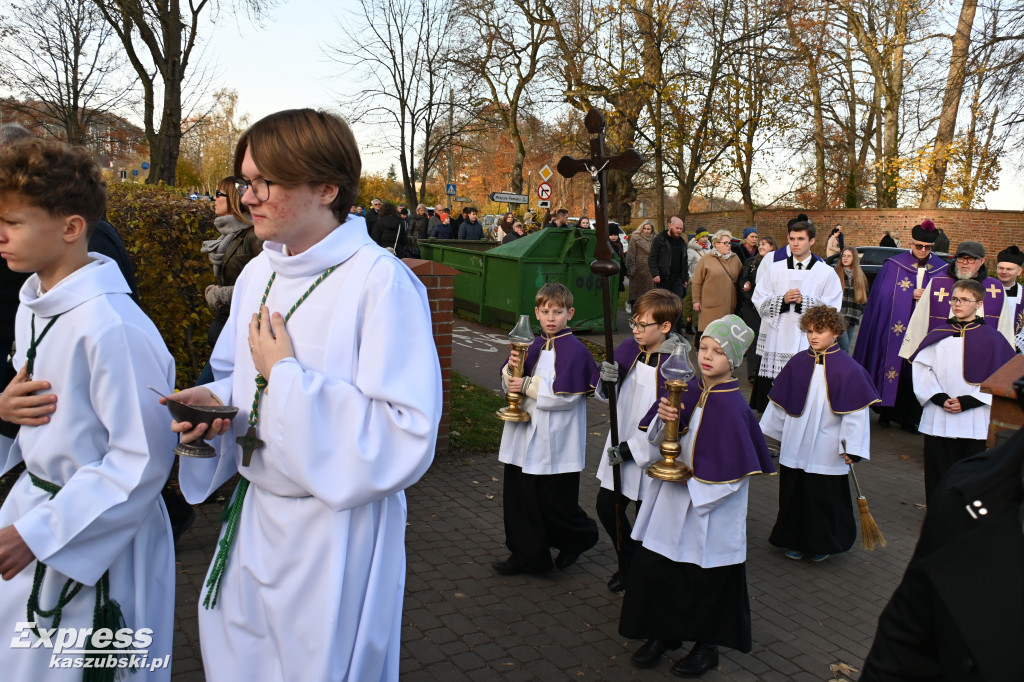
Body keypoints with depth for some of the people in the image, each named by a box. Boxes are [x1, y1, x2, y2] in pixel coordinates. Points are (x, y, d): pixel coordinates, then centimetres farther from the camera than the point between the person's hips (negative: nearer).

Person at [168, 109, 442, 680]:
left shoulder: (382, 282, -21)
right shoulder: (258, 275, 4)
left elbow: (407, 438, -27)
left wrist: (286, 375, -24)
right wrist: (216, 401, -6)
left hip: (338, 532, -7)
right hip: (254, 519, 7)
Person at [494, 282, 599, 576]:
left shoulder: (575, 350, -11)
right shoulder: (533, 346, 9)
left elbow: (565, 394, -20)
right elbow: (510, 384, 11)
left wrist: (528, 385, -17)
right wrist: (512, 367, -10)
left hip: (556, 444, -6)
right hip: (523, 439, 6)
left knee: (554, 503, 5)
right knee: (519, 497, 10)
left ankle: (581, 536, 35)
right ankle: (525, 556, 25)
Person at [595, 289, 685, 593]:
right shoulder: (627, 348, -2)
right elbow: (607, 395, 4)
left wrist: (631, 446, -20)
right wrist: (607, 379, -19)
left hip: (652, 454, -6)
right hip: (620, 446, 6)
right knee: (607, 507, 16)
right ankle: (628, 562, 41)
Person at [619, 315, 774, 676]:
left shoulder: (733, 408, -20)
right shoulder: (688, 391, -1)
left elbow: (736, 470, -19)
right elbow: (662, 440, 5)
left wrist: (692, 482, -15)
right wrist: (663, 417, -16)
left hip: (710, 511, -6)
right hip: (671, 502, 6)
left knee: (707, 579, 10)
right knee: (654, 566, 12)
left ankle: (707, 646, 33)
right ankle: (664, 633, 33)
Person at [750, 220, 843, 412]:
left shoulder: (827, 273, 5)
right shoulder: (774, 269, 11)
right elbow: (758, 300, 5)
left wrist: (804, 302, -14)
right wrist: (782, 300, -11)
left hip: (808, 344, -2)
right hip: (775, 343, 2)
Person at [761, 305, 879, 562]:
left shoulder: (848, 369, -11)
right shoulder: (797, 363, 1)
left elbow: (856, 411, -9)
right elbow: (779, 402, 10)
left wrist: (851, 447, -11)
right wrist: (769, 430, 14)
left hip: (826, 451, -3)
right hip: (795, 446, 4)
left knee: (824, 497, 8)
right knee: (794, 493, 12)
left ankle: (823, 543, 29)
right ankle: (794, 540, 30)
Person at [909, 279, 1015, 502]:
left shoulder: (992, 339, 0)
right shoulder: (938, 336, 7)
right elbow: (921, 369, 3)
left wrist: (968, 401, -14)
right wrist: (939, 398, -11)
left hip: (975, 422, -2)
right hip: (937, 420, 2)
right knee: (938, 472, 10)